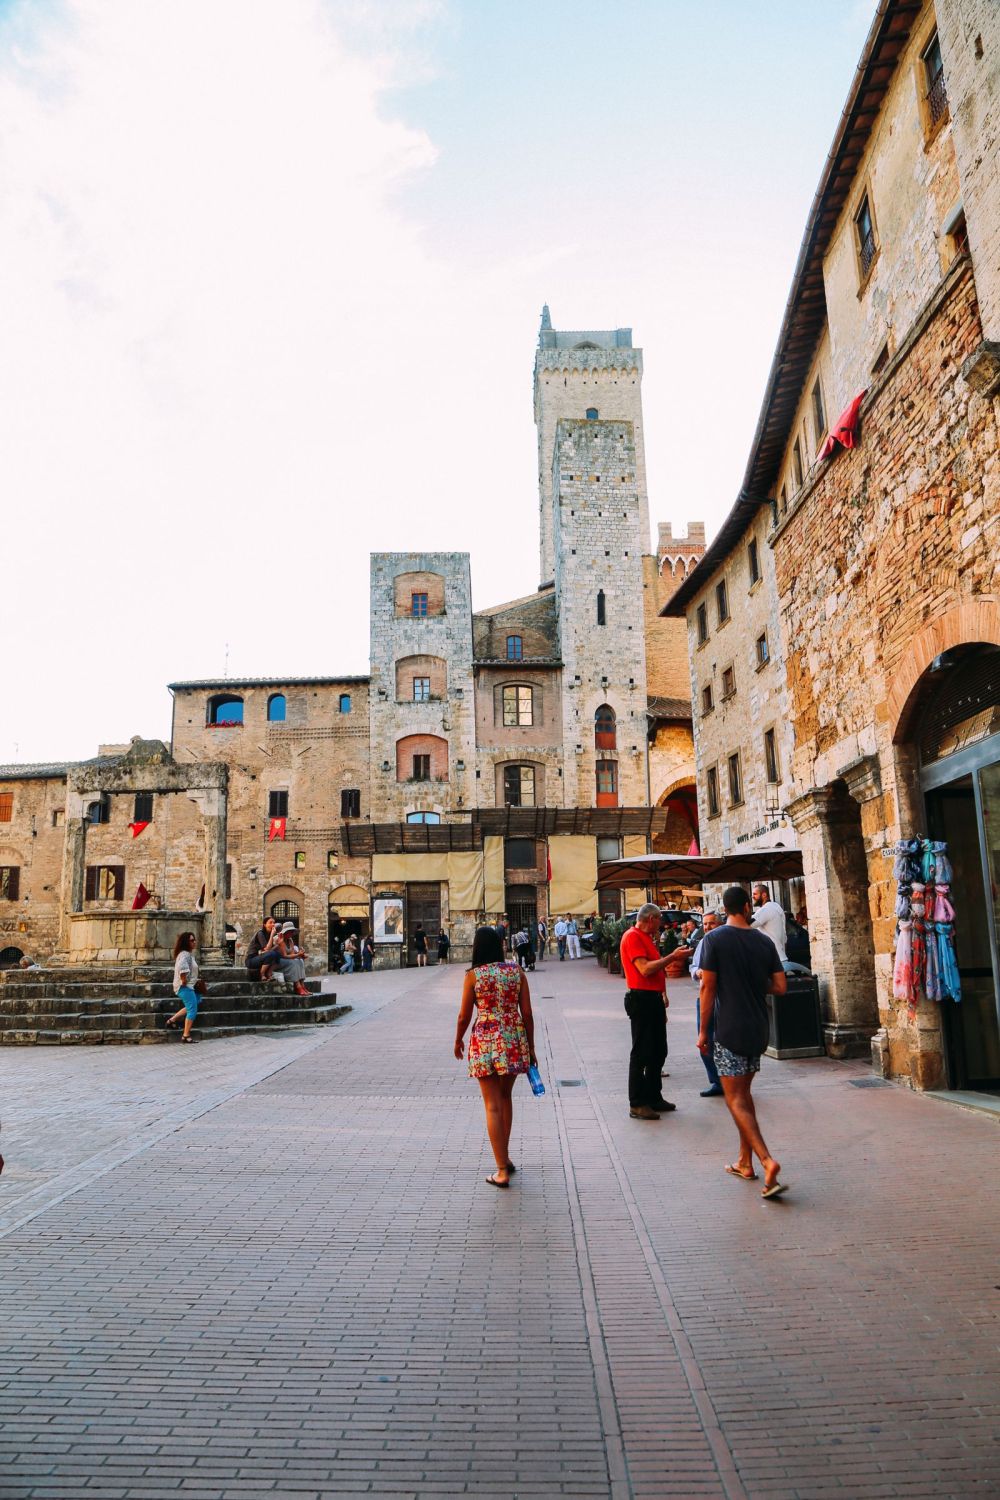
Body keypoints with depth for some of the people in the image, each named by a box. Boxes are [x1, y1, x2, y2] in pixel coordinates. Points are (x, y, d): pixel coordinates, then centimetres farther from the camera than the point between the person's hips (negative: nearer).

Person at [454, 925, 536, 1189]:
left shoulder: (473, 975, -6)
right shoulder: (517, 972, 1)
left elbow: (464, 1016, -2)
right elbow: (527, 1014, 1)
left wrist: (458, 1040, 16)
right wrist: (531, 1047, 10)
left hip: (485, 1041, -3)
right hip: (514, 1040, 3)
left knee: (493, 1105, 3)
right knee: (505, 1097, 22)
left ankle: (502, 1171, 4)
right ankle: (505, 1158, 31)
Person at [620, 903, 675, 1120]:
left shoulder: (646, 938, 19)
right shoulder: (632, 937, -12)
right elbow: (645, 969, -22)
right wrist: (670, 957, -17)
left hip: (654, 998, 10)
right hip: (641, 999, -10)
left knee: (658, 1052, 15)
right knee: (641, 1053, -5)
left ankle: (654, 1097, 26)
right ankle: (637, 1104, 0)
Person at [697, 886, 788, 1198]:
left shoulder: (714, 939, -9)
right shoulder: (764, 941, 3)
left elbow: (708, 988, -11)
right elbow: (780, 987, 2)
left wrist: (703, 1030, -4)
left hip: (729, 1031, -5)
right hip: (758, 1030, 5)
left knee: (735, 1099, -3)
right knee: (743, 1093, 18)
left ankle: (767, 1160, -17)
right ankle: (745, 1162, 23)